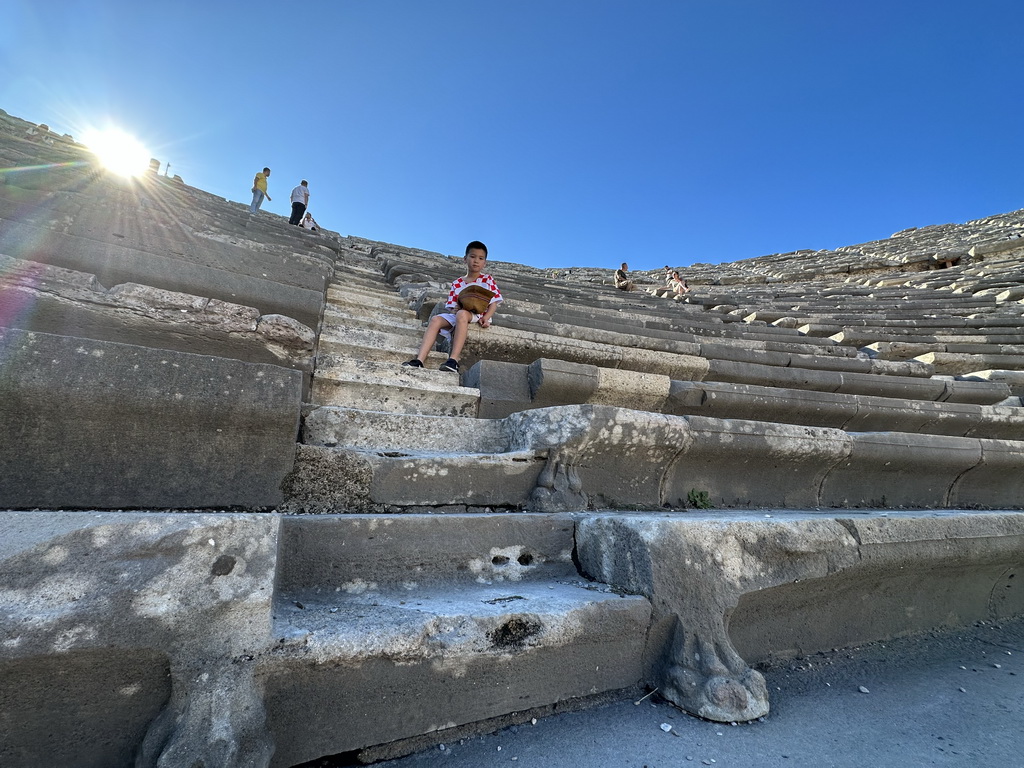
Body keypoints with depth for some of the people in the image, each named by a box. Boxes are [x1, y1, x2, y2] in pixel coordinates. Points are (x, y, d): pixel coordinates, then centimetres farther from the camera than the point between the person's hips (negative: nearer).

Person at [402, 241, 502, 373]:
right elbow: (452, 307, 11)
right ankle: (419, 360, -35)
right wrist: (456, 309, -15)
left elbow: (494, 303, 1)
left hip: (479, 316, -4)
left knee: (462, 314, -38)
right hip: (457, 315, 4)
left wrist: (486, 318, -18)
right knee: (436, 319, -24)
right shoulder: (457, 284, 18)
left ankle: (454, 359, -46)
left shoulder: (487, 280, 11)